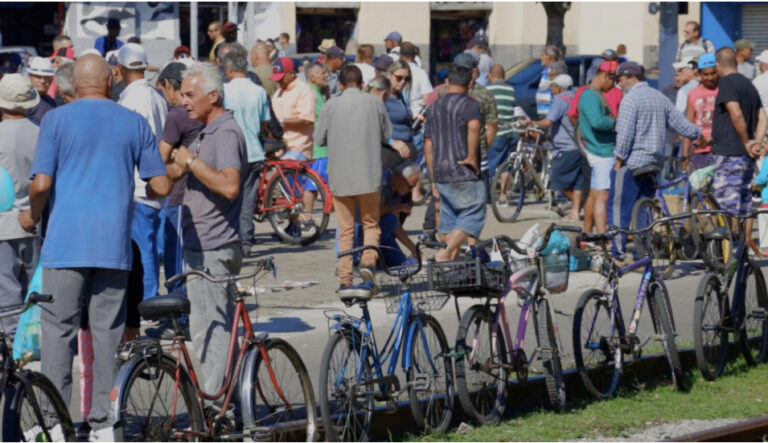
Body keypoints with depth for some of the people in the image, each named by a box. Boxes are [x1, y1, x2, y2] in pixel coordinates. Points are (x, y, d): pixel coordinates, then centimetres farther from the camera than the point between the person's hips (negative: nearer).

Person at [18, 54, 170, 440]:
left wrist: (32, 216, 11)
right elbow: (161, 187, 6)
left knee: (58, 331, 2)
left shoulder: (57, 120, -1)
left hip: (67, 242, -2)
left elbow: (41, 184, -8)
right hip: (114, 245, 3)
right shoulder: (135, 123, 7)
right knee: (107, 332, 7)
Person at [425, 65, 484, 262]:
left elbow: (428, 145, 15)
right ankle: (446, 253, -19)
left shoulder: (433, 107, 16)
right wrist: (472, 157, -18)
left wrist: (433, 179, 19)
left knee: (449, 219, 13)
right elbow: (473, 127, -27)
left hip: (441, 174, 7)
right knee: (473, 216, -3)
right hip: (464, 173, -7)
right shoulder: (470, 104, -4)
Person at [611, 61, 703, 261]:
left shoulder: (631, 99, -12)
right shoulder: (660, 98, 12)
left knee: (619, 209, -3)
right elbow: (681, 124, 14)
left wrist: (619, 160, -10)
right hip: (654, 162, 8)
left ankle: (618, 253, -8)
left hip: (631, 162, -8)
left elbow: (625, 134, -18)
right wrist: (698, 134, 32)